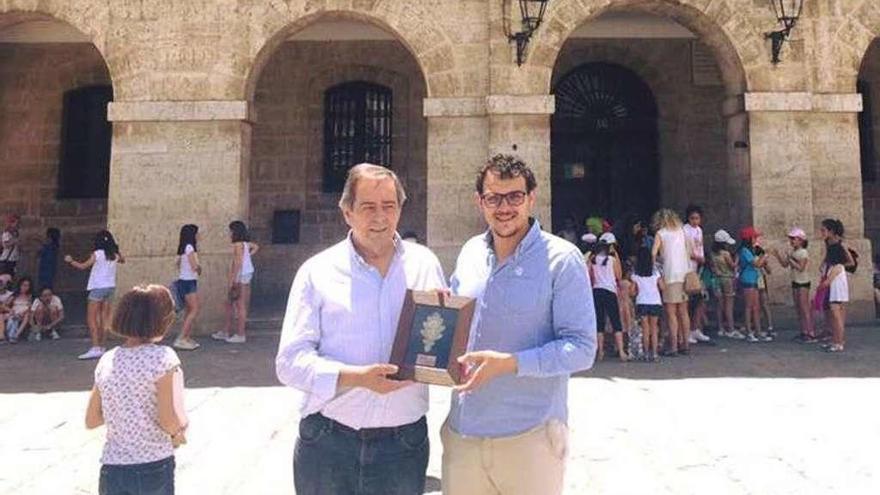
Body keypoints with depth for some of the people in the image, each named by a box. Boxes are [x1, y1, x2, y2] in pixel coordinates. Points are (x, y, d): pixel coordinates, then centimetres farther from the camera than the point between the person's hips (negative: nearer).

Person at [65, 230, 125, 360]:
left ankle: (95, 348, -12)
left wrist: (70, 260, 7)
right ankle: (101, 347, 13)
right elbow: (122, 260, 28)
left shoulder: (97, 254, -10)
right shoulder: (115, 254, 6)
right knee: (104, 319, 9)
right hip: (110, 287, 6)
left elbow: (83, 266, -6)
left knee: (91, 319, -3)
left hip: (98, 288, -6)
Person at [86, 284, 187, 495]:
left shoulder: (107, 360, 2)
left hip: (111, 471, 4)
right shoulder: (162, 357, -15)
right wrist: (178, 433, 0)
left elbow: (91, 421, 10)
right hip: (154, 468, -4)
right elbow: (170, 420, -20)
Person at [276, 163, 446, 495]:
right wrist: (356, 377, -21)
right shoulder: (318, 271, -3)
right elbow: (290, 361, -7)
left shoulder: (425, 264, 4)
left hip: (404, 442, 2)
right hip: (327, 443, -1)